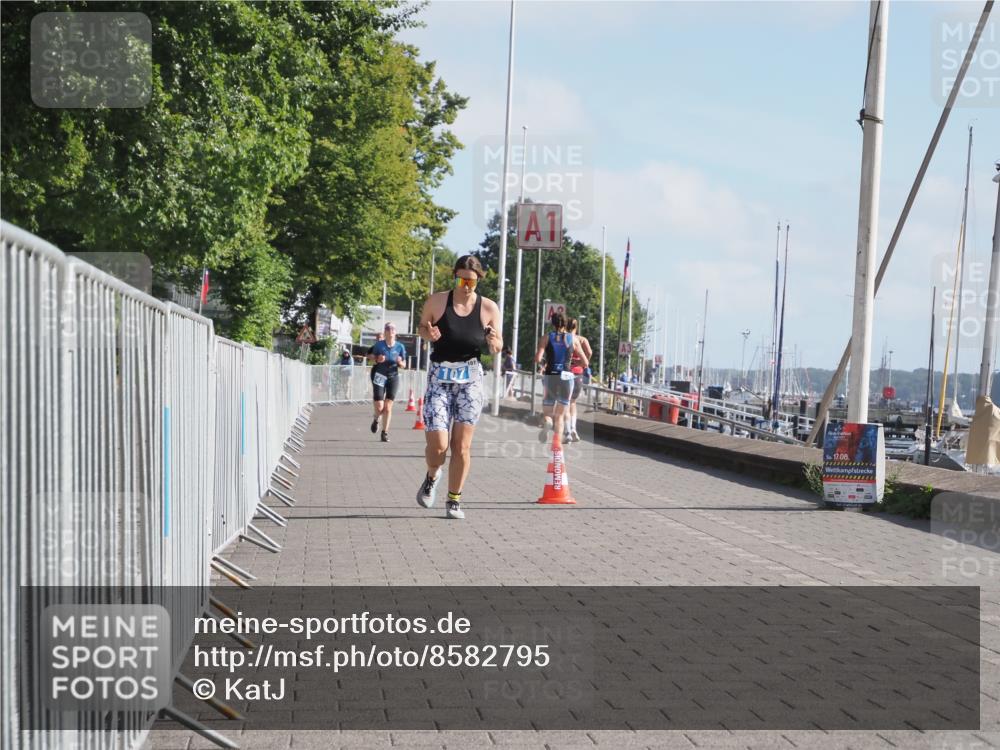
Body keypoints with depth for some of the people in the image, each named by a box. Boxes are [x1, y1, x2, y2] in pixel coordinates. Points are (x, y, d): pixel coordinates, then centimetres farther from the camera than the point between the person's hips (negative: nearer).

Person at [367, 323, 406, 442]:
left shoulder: (400, 346, -1)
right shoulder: (379, 345, -3)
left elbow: (404, 365, 6)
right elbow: (372, 357, 7)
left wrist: (400, 362, -16)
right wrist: (377, 359, -14)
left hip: (393, 377, 1)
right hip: (379, 376, -1)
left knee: (388, 407, -3)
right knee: (379, 406, -5)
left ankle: (385, 432, 8)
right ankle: (376, 420, 30)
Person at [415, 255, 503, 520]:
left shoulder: (489, 308, -1)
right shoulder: (437, 301, -3)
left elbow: (496, 348, 8)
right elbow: (421, 327, 11)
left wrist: (494, 342, -15)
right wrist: (428, 334, -11)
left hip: (471, 379, 1)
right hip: (439, 377, -1)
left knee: (461, 446, -1)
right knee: (437, 445, -8)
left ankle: (454, 501, 16)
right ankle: (432, 476, 27)